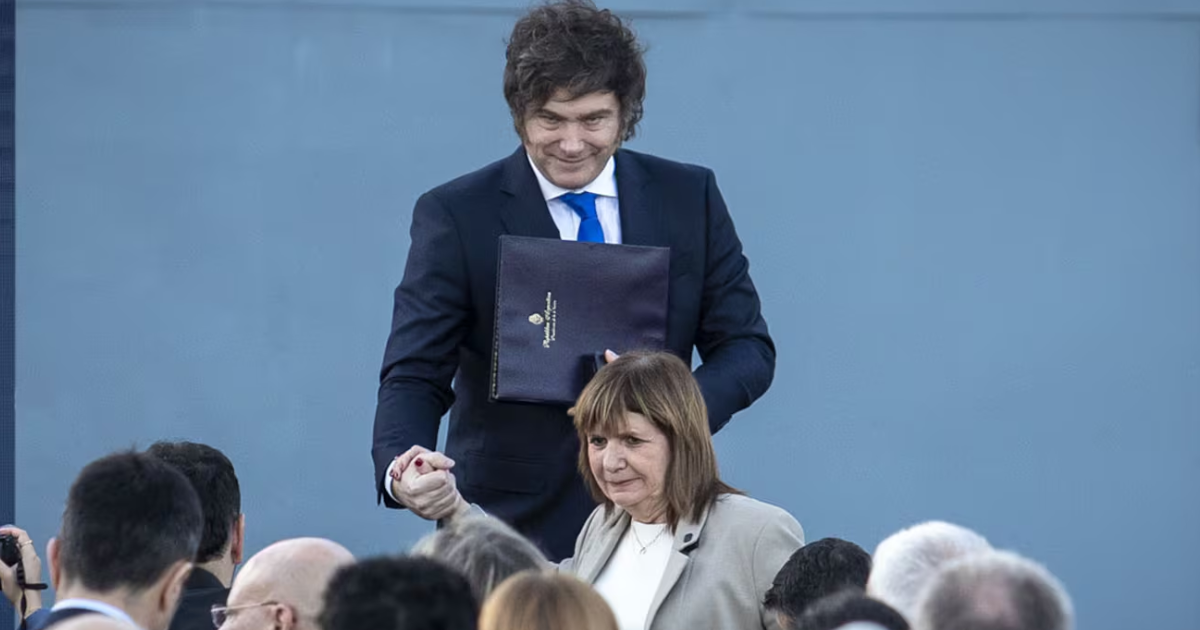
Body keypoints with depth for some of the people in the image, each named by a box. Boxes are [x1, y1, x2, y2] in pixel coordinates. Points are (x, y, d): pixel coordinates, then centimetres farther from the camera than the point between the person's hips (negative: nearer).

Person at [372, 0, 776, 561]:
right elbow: (415, 376, -7)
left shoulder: (690, 198, 5)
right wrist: (400, 468, -29)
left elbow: (746, 347, 6)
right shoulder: (456, 216, -3)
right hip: (511, 527, -2)